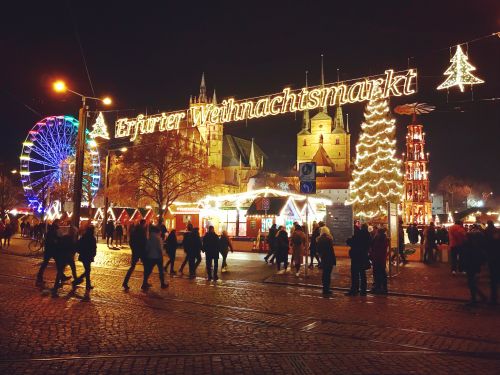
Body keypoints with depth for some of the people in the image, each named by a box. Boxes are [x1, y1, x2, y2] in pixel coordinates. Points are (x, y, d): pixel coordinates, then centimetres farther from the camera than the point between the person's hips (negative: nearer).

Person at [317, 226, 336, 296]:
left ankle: (325, 289, 25)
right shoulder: (328, 239, -15)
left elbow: (318, 249, 10)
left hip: (323, 258, 7)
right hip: (329, 259, -6)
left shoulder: (319, 239, 4)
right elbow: (331, 250, -15)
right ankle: (326, 290, 2)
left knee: (325, 273, 16)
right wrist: (334, 259, -10)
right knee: (328, 274, -1)